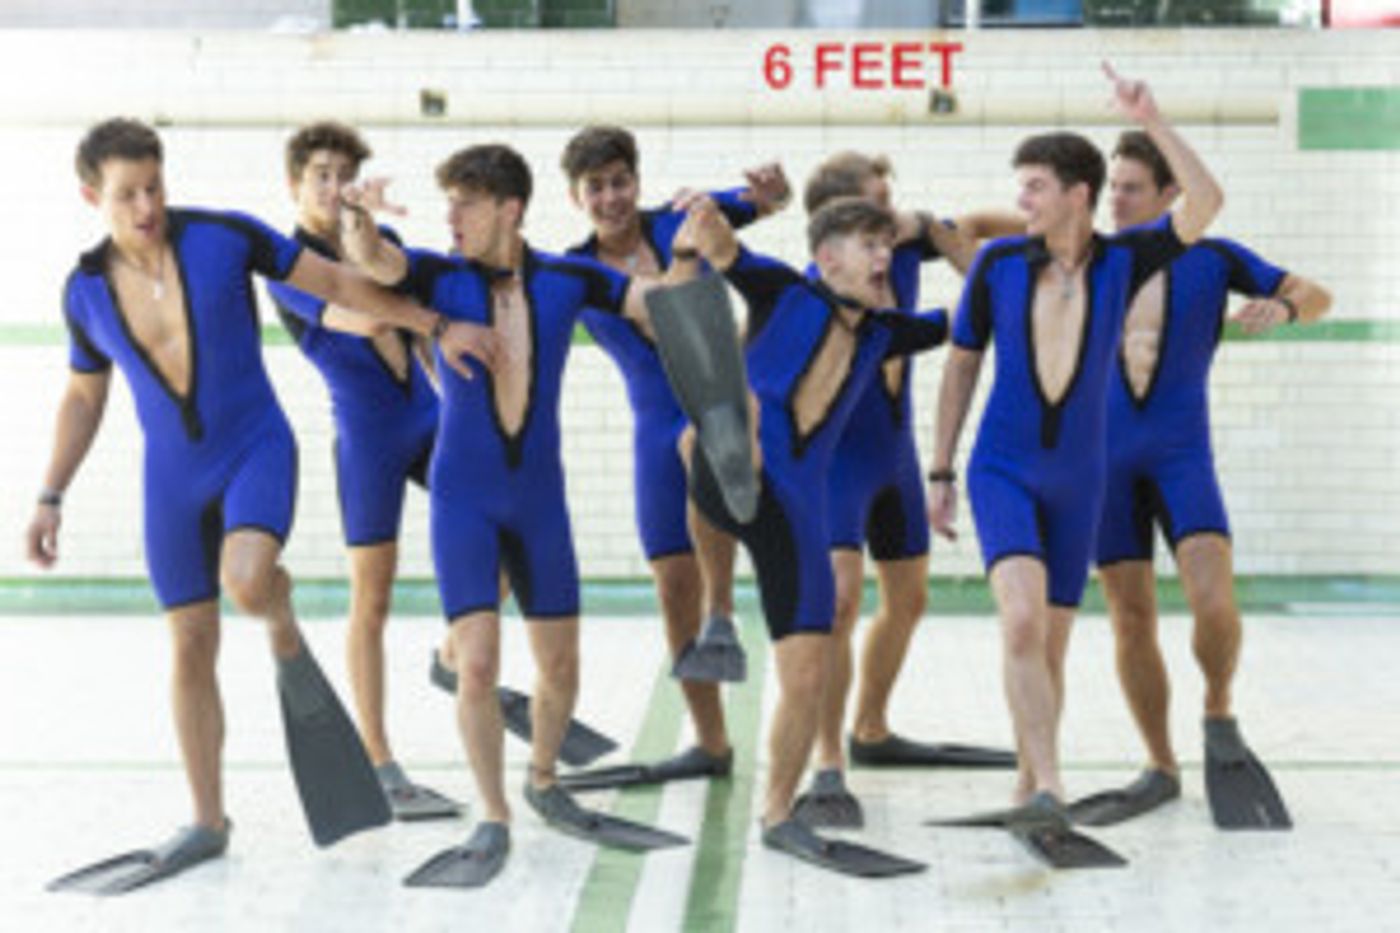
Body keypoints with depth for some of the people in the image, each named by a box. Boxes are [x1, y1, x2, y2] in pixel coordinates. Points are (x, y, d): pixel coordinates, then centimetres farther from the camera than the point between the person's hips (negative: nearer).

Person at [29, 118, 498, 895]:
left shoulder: (224, 236, -12)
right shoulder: (86, 290, -2)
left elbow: (339, 284, -4)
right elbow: (83, 400, 11)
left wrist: (439, 327, -7)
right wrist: (51, 498, 3)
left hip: (257, 449, -3)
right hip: (174, 476, 3)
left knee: (245, 580, -33)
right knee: (191, 646, 5)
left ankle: (285, 633, 4)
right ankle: (208, 824, 17)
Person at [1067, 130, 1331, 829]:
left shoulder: (1210, 259, 1)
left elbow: (1316, 296, 8)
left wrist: (1281, 306, -14)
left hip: (1182, 455, -2)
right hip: (1106, 458, 2)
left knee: (1213, 601, -19)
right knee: (1131, 621, 2)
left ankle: (1219, 719, 9)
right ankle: (1160, 770, 16)